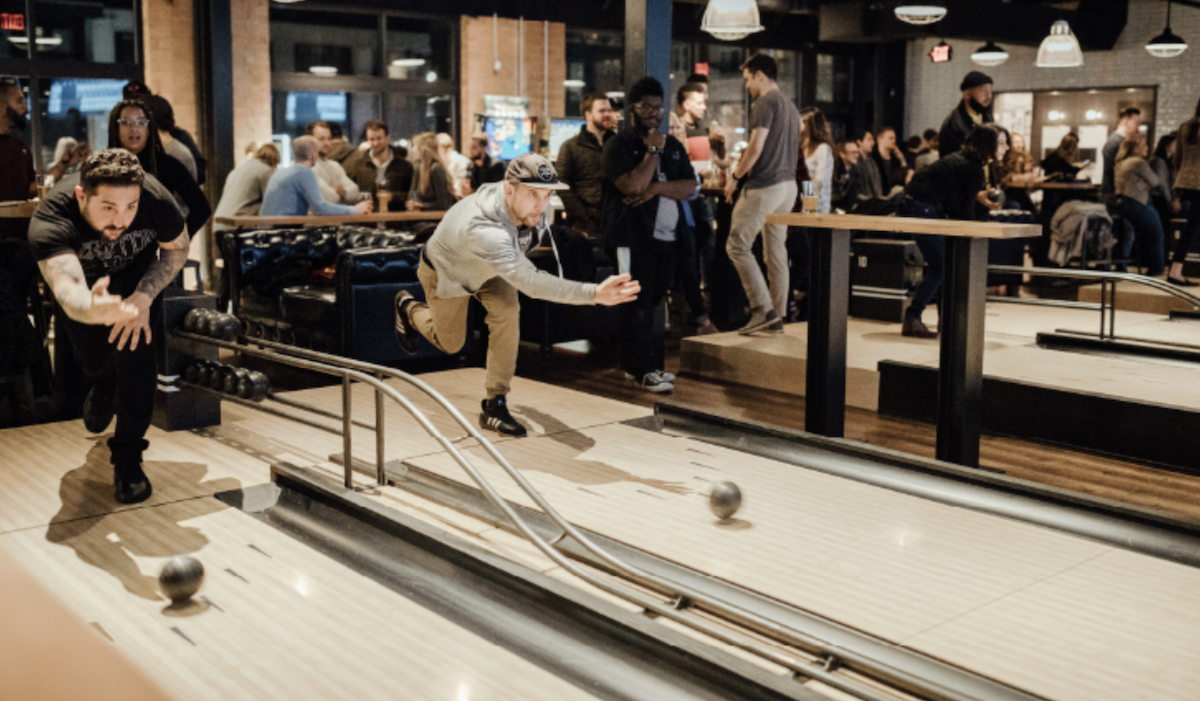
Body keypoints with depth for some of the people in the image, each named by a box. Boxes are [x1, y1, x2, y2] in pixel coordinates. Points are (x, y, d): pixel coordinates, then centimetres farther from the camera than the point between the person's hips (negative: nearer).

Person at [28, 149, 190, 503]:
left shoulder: (156, 199, -38)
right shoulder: (50, 219, -43)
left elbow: (177, 248, -16)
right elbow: (66, 286, -59)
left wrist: (143, 297, -30)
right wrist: (93, 310, -83)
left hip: (135, 276, 0)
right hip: (84, 283, 0)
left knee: (134, 344, -20)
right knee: (93, 360, 8)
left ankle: (128, 459, -4)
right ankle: (104, 386, 51)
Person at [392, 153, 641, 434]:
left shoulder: (530, 205, -29)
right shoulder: (484, 230, -52)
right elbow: (530, 282, -62)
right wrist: (594, 293, -72)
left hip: (488, 269, 5)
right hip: (446, 271, -5)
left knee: (508, 312, -22)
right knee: (450, 343, 14)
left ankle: (495, 404, -11)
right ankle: (409, 308, 47)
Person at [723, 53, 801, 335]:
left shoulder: (766, 102, -9)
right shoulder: (790, 106, 19)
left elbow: (756, 148, -17)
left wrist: (735, 177, -7)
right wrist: (747, 159, 24)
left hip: (765, 185, -9)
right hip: (788, 184, 9)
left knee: (737, 245, -4)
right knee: (776, 250, 10)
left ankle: (764, 309, -9)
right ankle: (777, 317, 13)